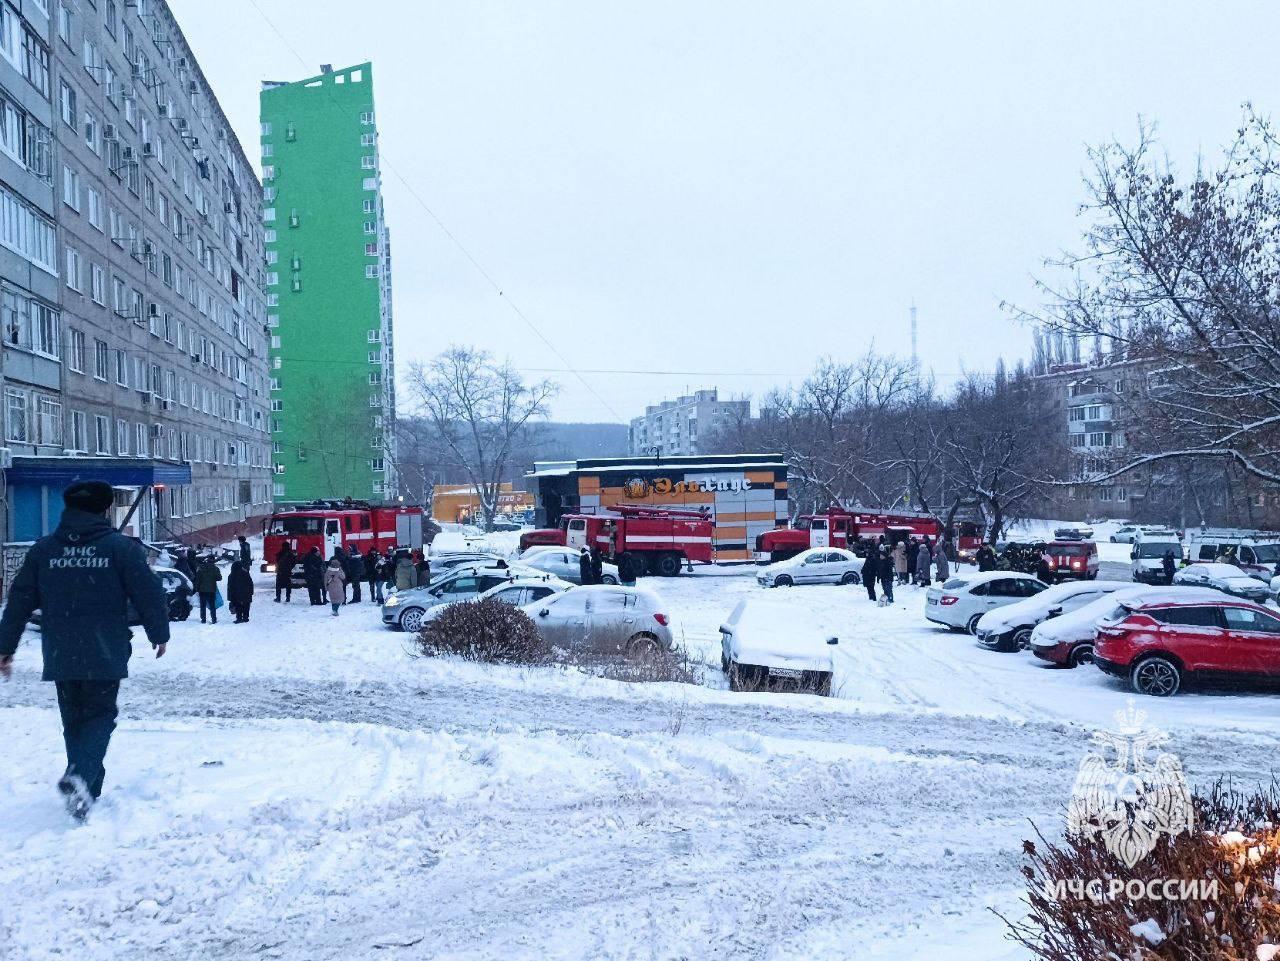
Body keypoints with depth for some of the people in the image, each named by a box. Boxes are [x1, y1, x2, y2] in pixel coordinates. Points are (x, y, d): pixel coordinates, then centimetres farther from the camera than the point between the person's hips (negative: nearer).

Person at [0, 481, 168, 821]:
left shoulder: (42, 550, 6)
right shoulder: (120, 547, -5)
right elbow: (149, 593, -5)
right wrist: (159, 633, 9)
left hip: (60, 656, 4)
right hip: (105, 655, -3)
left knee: (73, 719, 16)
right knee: (99, 716, 5)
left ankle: (86, 790, 20)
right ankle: (79, 776, -19)